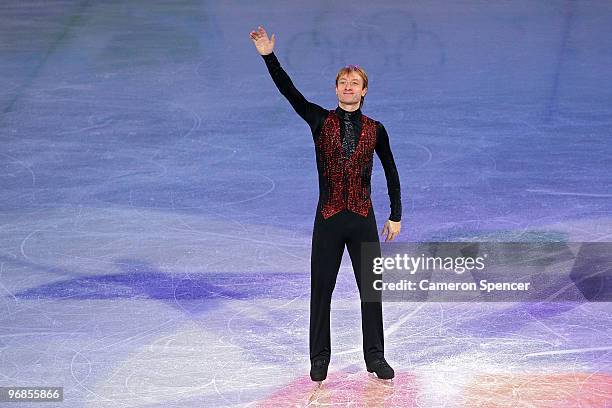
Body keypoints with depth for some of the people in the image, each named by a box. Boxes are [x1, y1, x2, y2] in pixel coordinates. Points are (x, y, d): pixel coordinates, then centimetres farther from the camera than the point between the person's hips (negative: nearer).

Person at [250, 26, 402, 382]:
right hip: (328, 219, -1)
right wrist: (269, 56, -22)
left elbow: (391, 173, 10)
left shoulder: (375, 130, 3)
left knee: (371, 289, 6)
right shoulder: (320, 120, 0)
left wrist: (396, 216, 9)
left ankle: (375, 357, 19)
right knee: (321, 290, 6)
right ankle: (320, 358, 19)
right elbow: (288, 90, -11)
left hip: (363, 219, 1)